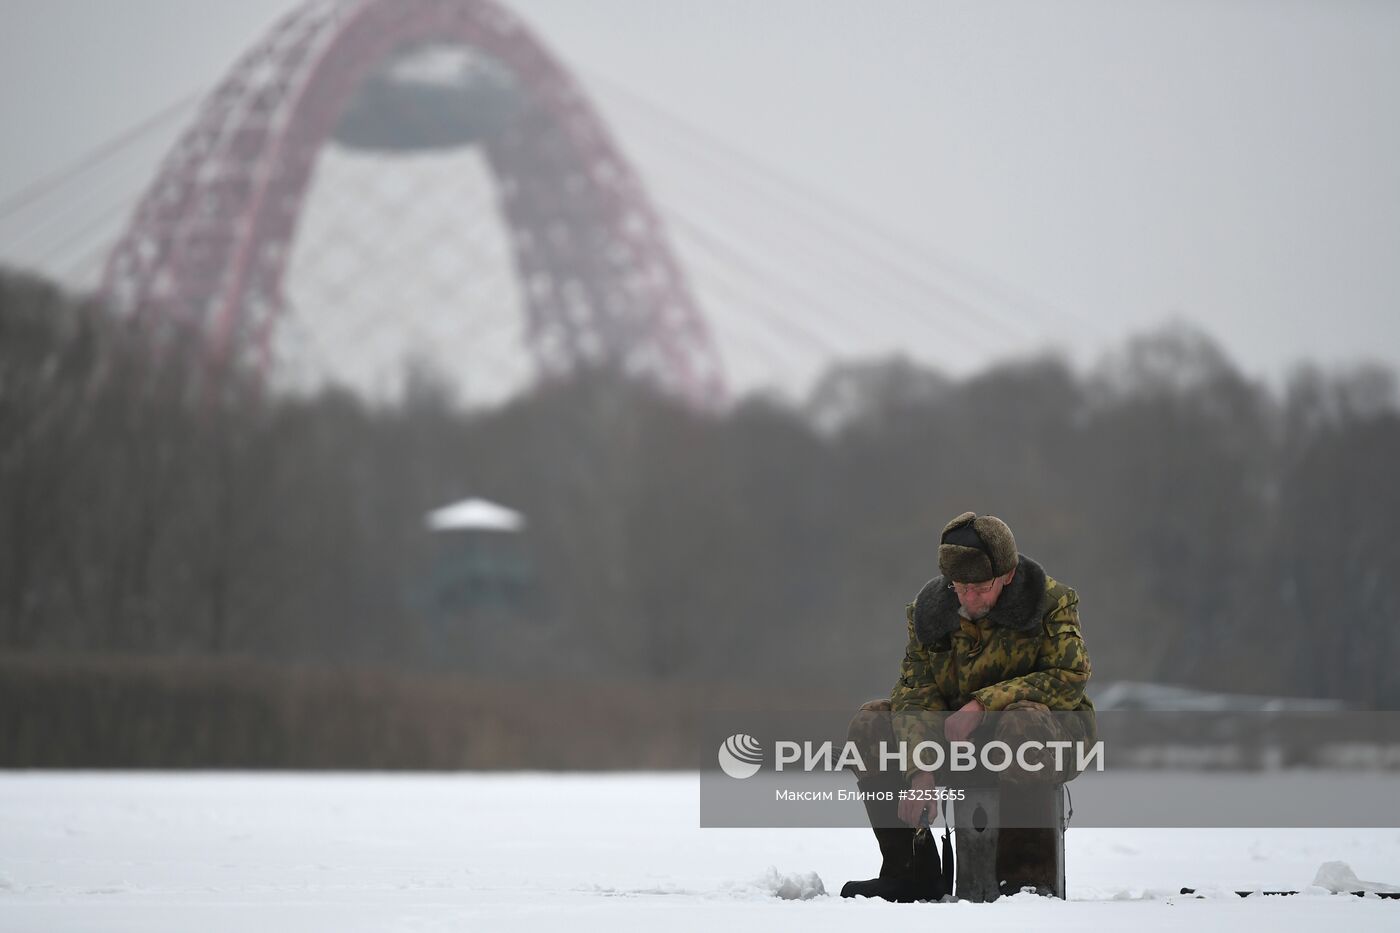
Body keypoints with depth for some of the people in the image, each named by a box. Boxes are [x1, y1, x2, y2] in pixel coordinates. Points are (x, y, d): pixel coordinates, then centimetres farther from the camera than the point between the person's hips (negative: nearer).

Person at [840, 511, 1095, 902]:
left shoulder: (1052, 601, -14)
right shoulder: (929, 608, -4)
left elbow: (1069, 678, -20)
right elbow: (916, 693, -10)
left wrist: (983, 703, -28)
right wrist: (921, 772, -26)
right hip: (957, 732, 5)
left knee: (1021, 723, -40)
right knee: (869, 724, -11)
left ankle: (1028, 875, -36)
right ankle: (908, 873, -7)